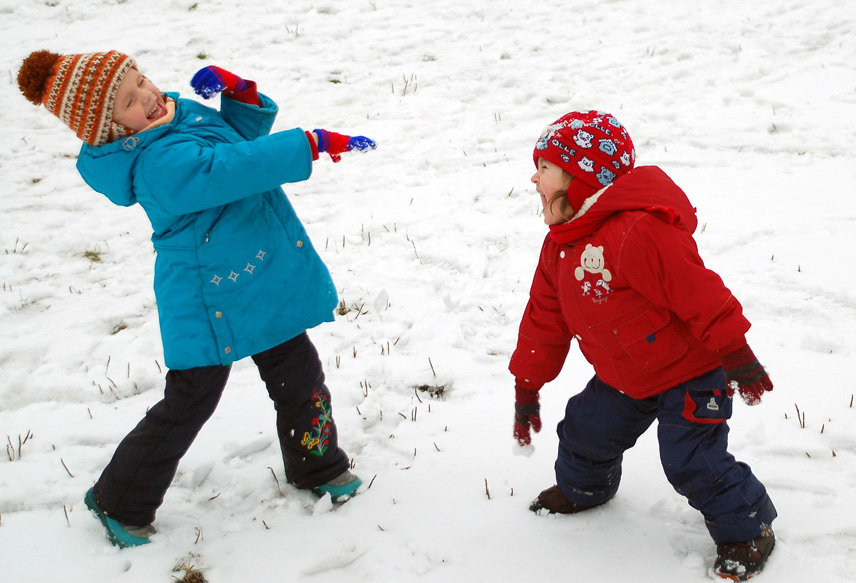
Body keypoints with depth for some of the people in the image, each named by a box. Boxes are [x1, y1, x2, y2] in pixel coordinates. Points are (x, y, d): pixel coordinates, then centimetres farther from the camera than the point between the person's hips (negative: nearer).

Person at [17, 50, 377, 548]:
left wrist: (237, 90, -6)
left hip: (265, 284, 9)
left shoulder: (181, 112, 3)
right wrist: (312, 144, -35)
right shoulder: (161, 163, -27)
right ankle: (120, 503, 20)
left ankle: (318, 466, 41)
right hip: (210, 303, -9)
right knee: (190, 402, 2)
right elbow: (239, 168, -36)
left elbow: (246, 132, 14)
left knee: (299, 375, 18)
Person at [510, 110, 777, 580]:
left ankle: (748, 529, 11)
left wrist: (736, 356, -28)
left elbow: (698, 292, -31)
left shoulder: (635, 232, -30)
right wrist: (526, 388, 13)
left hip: (690, 373, -8)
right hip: (624, 380, 8)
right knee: (586, 429, 14)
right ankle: (581, 487, 46)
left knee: (691, 461, -11)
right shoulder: (559, 247, 1)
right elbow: (544, 320, 10)